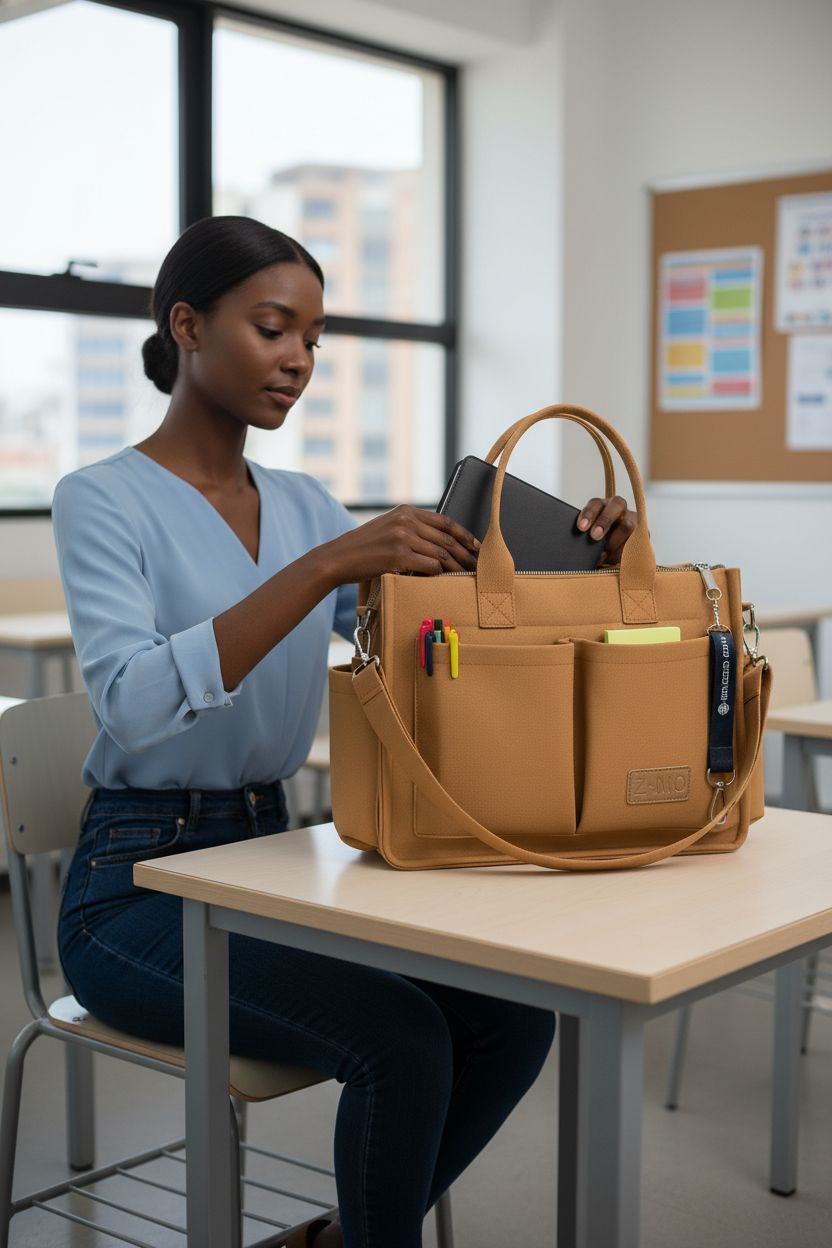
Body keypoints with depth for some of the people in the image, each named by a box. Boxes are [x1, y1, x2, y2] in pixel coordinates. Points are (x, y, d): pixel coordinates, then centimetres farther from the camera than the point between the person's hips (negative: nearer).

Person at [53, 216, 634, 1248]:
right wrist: (327, 564, -33)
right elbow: (134, 703, -29)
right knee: (399, 1039, -25)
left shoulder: (302, 503, 9)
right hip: (136, 883, -6)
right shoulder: (103, 500, -11)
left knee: (511, 1017, -10)